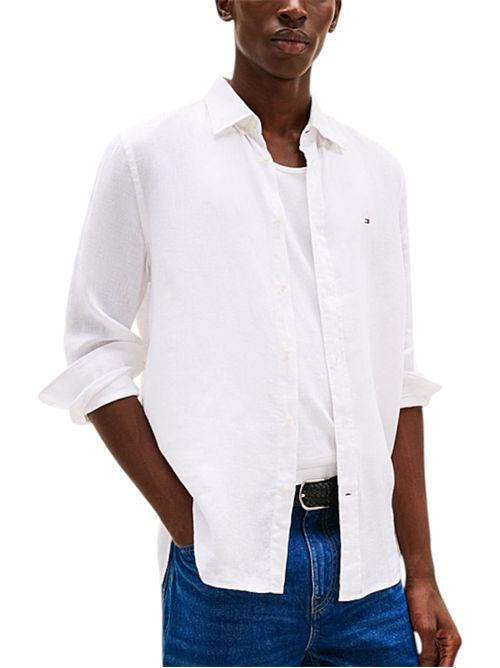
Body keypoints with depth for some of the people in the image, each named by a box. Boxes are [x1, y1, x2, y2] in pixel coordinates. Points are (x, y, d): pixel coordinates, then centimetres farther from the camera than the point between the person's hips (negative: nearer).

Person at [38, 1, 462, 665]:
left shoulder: (378, 172, 10)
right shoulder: (147, 155, -1)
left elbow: (398, 381, 9)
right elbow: (95, 354, -1)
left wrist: (422, 573, 6)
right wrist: (183, 518, -9)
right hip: (228, 566, -3)